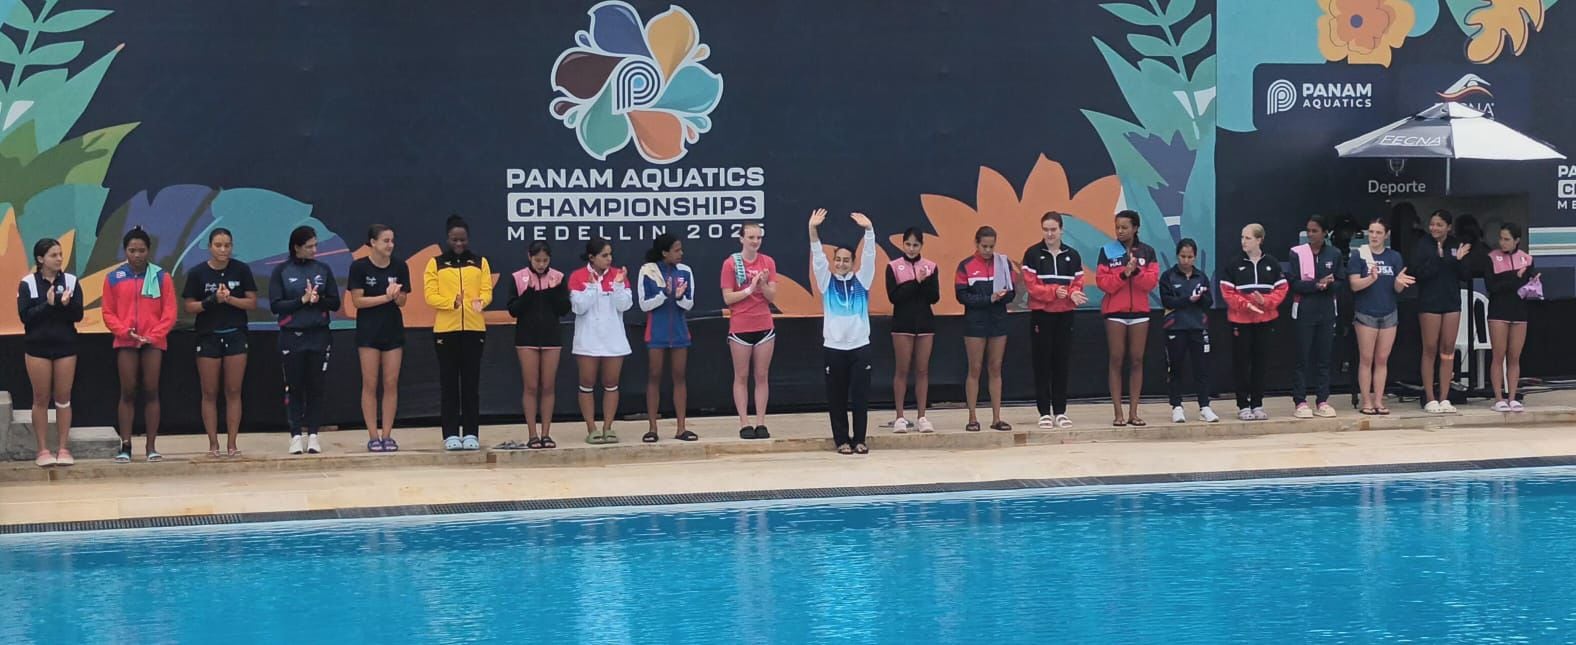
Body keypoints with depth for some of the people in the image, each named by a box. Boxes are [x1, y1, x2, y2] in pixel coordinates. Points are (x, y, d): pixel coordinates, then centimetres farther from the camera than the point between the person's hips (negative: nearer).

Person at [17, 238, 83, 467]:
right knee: (41, 399, 3)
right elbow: (25, 315, -10)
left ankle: (64, 449, 9)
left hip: (65, 346, 2)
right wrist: (48, 304, -20)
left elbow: (78, 315, -2)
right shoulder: (28, 283, -3)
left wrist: (67, 304, -21)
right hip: (37, 347, -2)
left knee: (63, 398, 4)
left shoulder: (71, 281, 2)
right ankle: (43, 450, 7)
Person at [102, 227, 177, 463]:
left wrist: (153, 335, -11)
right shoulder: (114, 278, 3)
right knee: (127, 393, 0)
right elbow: (108, 313, 3)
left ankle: (152, 447, 4)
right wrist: (125, 331, -12)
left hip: (153, 342, 0)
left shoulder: (161, 277, 1)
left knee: (151, 392, 1)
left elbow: (169, 312, 0)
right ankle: (125, 446, 2)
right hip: (125, 342, 0)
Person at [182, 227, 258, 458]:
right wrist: (213, 300, -17)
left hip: (236, 337, 0)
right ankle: (213, 444, 9)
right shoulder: (197, 273, -2)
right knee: (210, 393, 3)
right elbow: (189, 306, -2)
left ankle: (232, 443, 6)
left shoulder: (241, 270, -1)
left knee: (233, 392, 2)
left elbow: (252, 302, -1)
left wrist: (229, 298, -16)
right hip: (208, 337, 0)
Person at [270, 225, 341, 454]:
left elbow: (335, 303, 6)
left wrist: (318, 299, -13)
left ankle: (313, 435, 8)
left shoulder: (323, 270, 6)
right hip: (291, 337, -2)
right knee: (294, 387, 1)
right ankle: (296, 435, 4)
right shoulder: (281, 272, 0)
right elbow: (275, 306, -6)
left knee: (316, 387, 3)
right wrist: (302, 300, -14)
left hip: (319, 335, 2)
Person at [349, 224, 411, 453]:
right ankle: (373, 436, 3)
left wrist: (396, 295, -20)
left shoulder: (400, 266, 1)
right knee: (370, 384, -1)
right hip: (368, 331, -3)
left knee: (391, 384, 2)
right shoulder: (359, 267, -7)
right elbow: (357, 300, -9)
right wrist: (385, 297, -18)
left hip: (393, 330, 3)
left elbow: (402, 301, 3)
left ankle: (387, 435, 7)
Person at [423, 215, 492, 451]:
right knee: (449, 383, 1)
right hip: (445, 329, -1)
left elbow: (487, 291, 3)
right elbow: (430, 295, -2)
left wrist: (480, 302, -21)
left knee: (471, 383, 2)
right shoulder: (436, 264, 6)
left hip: (474, 329, 1)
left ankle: (471, 433, 6)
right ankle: (451, 434, 4)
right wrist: (452, 302, -20)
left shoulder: (480, 263, 11)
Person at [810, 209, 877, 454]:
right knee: (837, 398, 3)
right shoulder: (827, 282, 5)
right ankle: (842, 440, 11)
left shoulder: (861, 281, 6)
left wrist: (868, 230, -24)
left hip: (860, 346, 0)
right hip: (833, 347, 0)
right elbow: (817, 257, -7)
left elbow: (870, 257, -7)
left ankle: (859, 440, 9)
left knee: (860, 396, 1)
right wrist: (813, 230, -23)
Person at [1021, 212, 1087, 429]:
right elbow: (1031, 286, -8)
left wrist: (1074, 294, -19)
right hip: (1040, 315, -2)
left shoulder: (1072, 255, 6)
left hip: (1065, 315, 2)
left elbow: (1078, 284, 4)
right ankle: (1044, 412, 4)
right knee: (1042, 364, 0)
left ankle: (1060, 412, 10)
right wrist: (1055, 291, -23)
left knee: (1062, 363, 4)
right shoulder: (1032, 254, -2)